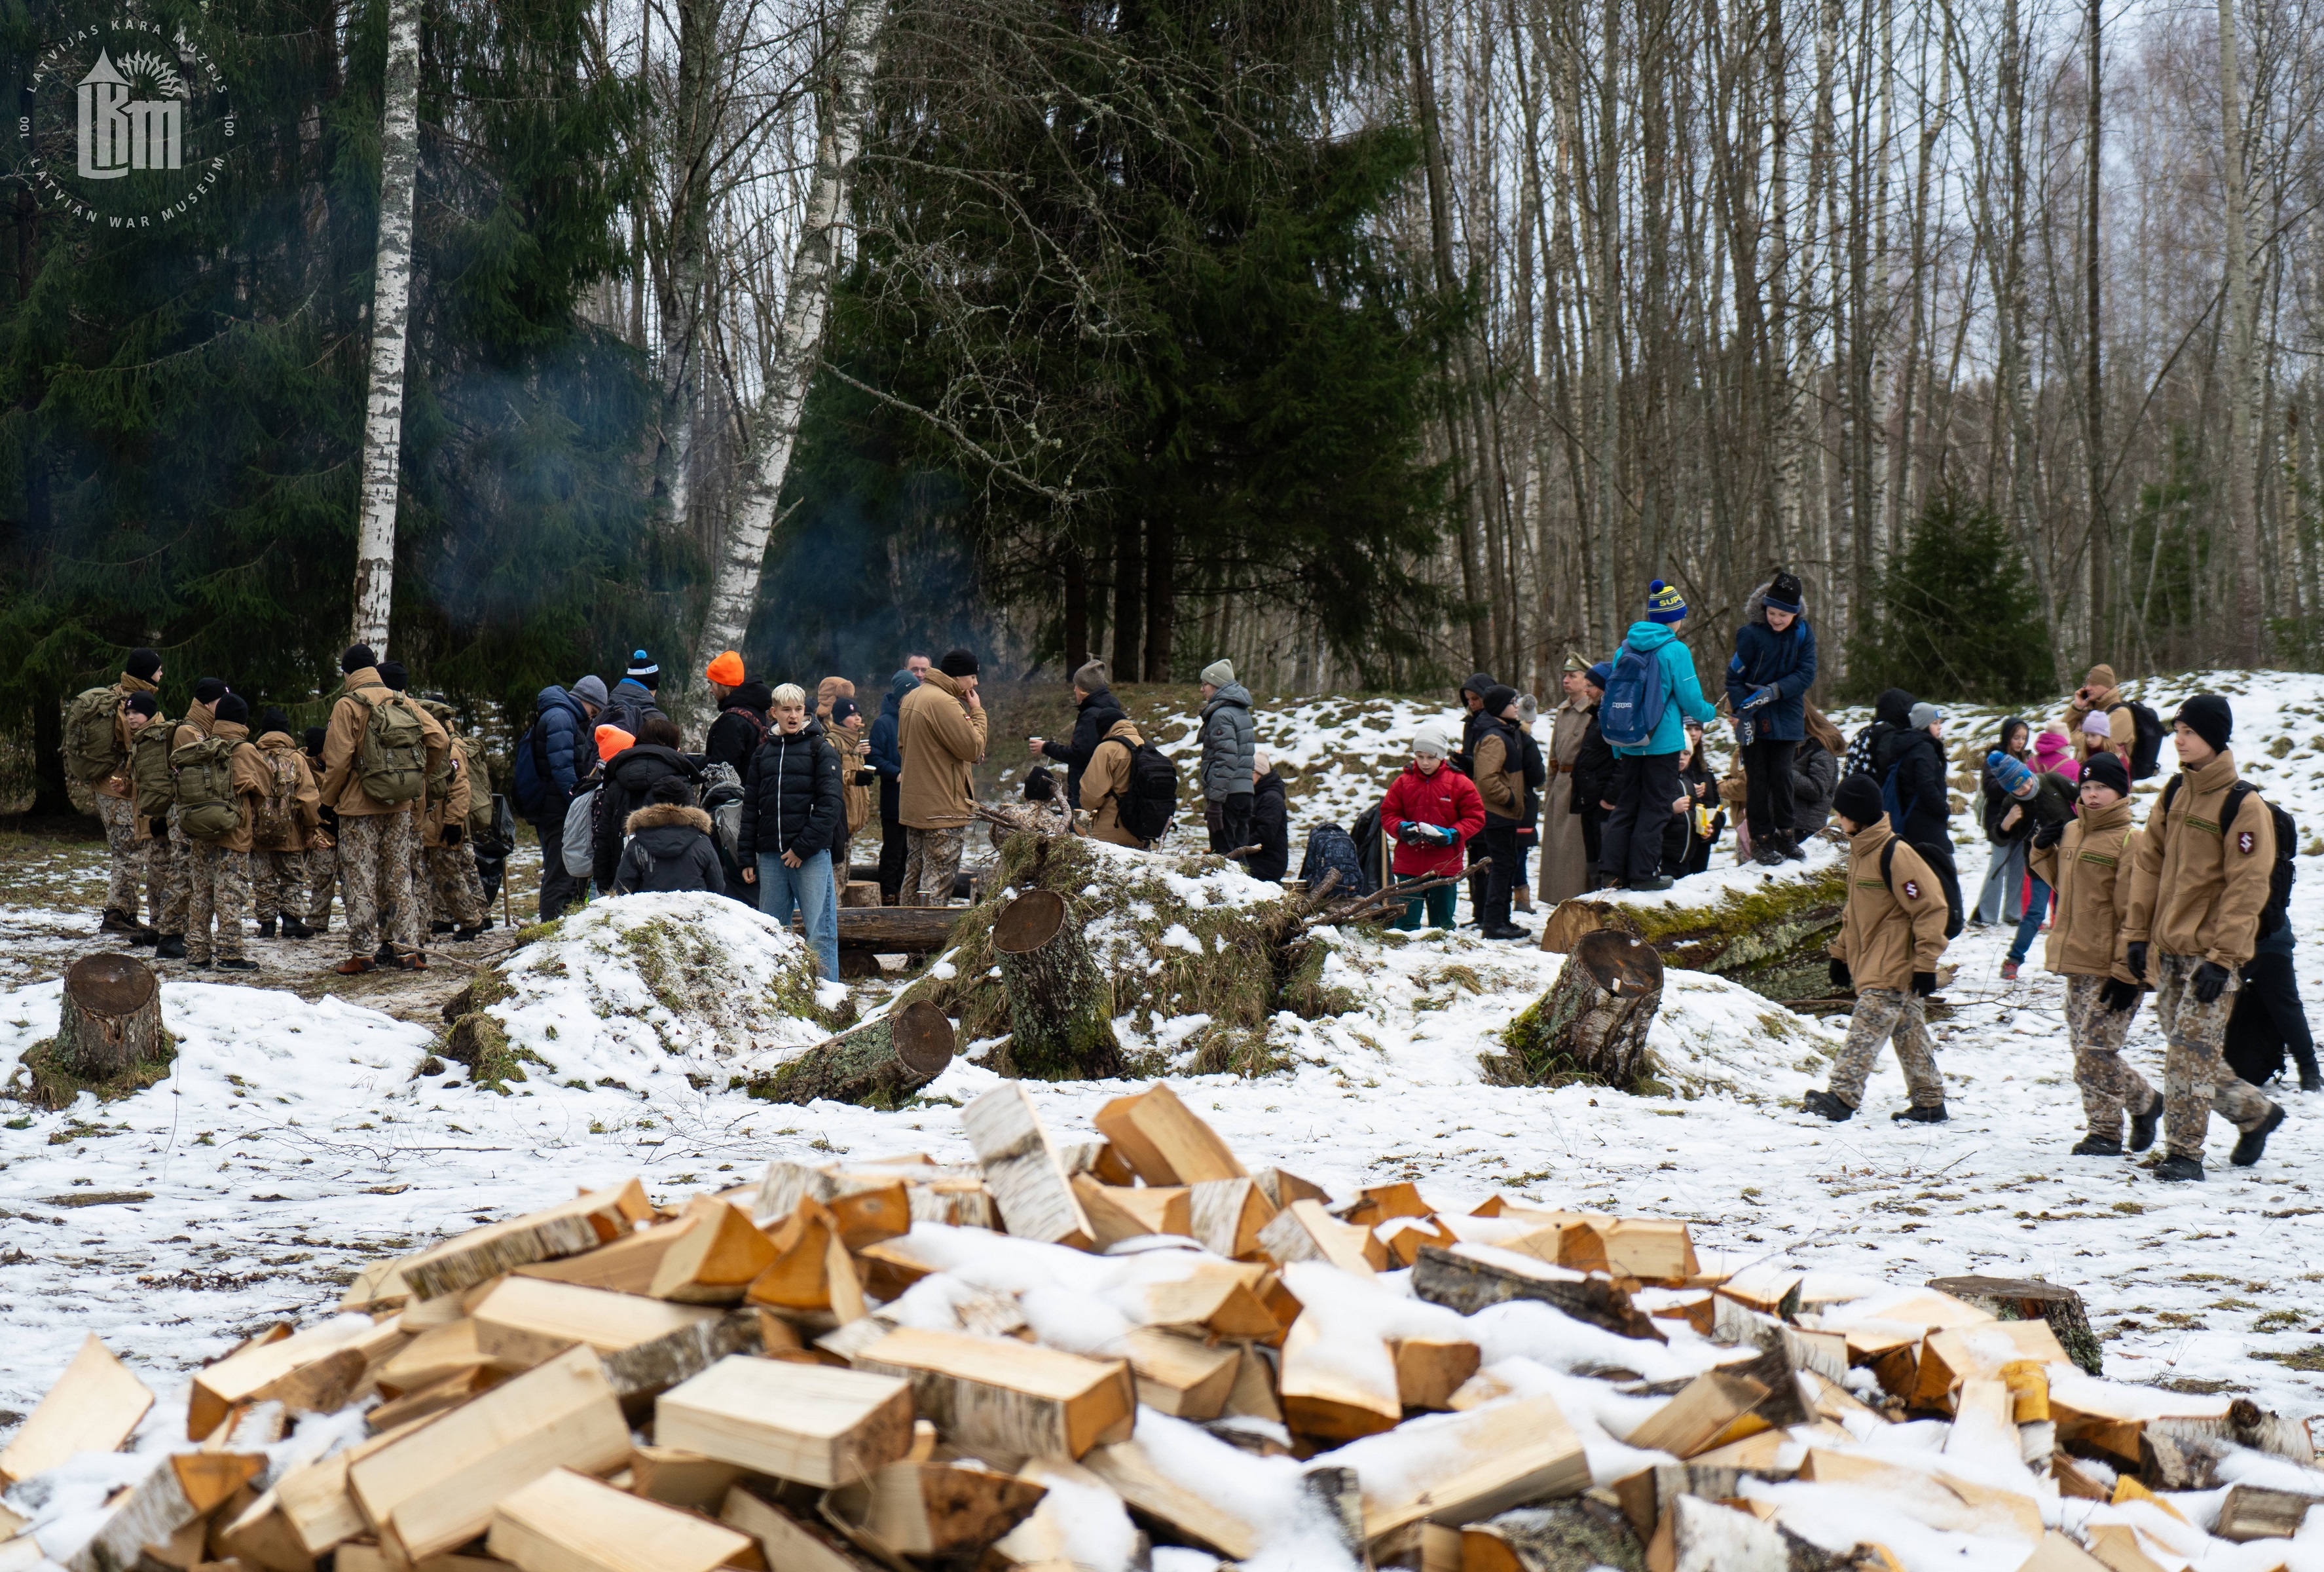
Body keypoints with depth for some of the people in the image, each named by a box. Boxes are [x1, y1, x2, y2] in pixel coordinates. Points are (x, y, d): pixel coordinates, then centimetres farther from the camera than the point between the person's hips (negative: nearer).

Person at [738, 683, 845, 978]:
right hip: (770, 855, 5)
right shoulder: (763, 752, 15)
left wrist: (804, 846, -13)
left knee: (820, 933, -6)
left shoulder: (821, 748, 1)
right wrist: (746, 857, 10)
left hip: (812, 855, -5)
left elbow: (830, 804, -7)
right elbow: (750, 807, 17)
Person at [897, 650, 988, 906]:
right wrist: (977, 713, -4)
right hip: (942, 808, -10)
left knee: (914, 875, 16)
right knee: (938, 883, -6)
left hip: (913, 805, 10)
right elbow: (973, 748, -18)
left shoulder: (911, 698, 12)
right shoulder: (944, 703, -19)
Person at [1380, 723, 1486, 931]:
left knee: (1443, 923, 9)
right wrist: (1401, 828, -13)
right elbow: (1388, 814, 8)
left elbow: (1475, 817, 0)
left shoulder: (1459, 783, -2)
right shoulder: (1403, 782, 3)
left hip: (1444, 866, -1)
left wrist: (1453, 834, -16)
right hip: (1408, 865, 1)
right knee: (1406, 921, 1)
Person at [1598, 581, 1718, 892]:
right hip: (1663, 743, -5)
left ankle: (1613, 868, 6)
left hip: (1629, 744, 5)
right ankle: (1644, 873, 3)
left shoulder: (1625, 649, 5)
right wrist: (1709, 713, 13)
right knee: (1654, 807, 3)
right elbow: (1690, 699, -10)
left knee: (1625, 805, 12)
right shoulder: (1675, 650, -12)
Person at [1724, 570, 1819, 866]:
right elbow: (1734, 676, -8)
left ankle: (1784, 833, 15)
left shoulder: (1803, 634, -4)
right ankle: (1761, 838, 9)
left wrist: (1775, 691, -21)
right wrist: (1743, 714, -16)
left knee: (1781, 774, 2)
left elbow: (1806, 675, -7)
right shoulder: (1751, 634, -14)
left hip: (1787, 717, 2)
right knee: (1757, 778, 3)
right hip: (1755, 719, -2)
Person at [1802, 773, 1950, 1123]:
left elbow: (1931, 907, -18)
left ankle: (1842, 1096, -19)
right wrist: (1841, 951, 18)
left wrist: (1925, 964, -19)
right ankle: (1929, 1103, 18)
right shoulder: (1859, 849, 12)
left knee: (1865, 1030, -15)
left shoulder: (1895, 853, -17)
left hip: (1893, 969, -9)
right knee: (1909, 1034, 13)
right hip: (1869, 965, 9)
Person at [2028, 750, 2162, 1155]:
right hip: (2076, 963, 8)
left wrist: (2127, 972, -17)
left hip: (2111, 969, -8)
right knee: (2084, 1050, 10)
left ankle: (2145, 1101, 14)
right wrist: (2043, 850, 10)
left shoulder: (2129, 841, -12)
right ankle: (2103, 1131, 20)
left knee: (2095, 1052, -10)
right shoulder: (2070, 832, 11)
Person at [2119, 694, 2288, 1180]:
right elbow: (2148, 864, 12)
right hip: (2169, 948, 7)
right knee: (2184, 1048, 11)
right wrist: (2137, 932, 7)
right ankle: (2256, 1114, 30)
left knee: (2192, 1049, -9)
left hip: (2211, 952, -7)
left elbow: (2246, 888, -14)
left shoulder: (2244, 806, -11)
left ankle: (2184, 1152, -2)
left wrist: (2223, 955, -18)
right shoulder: (2174, 794, 10)